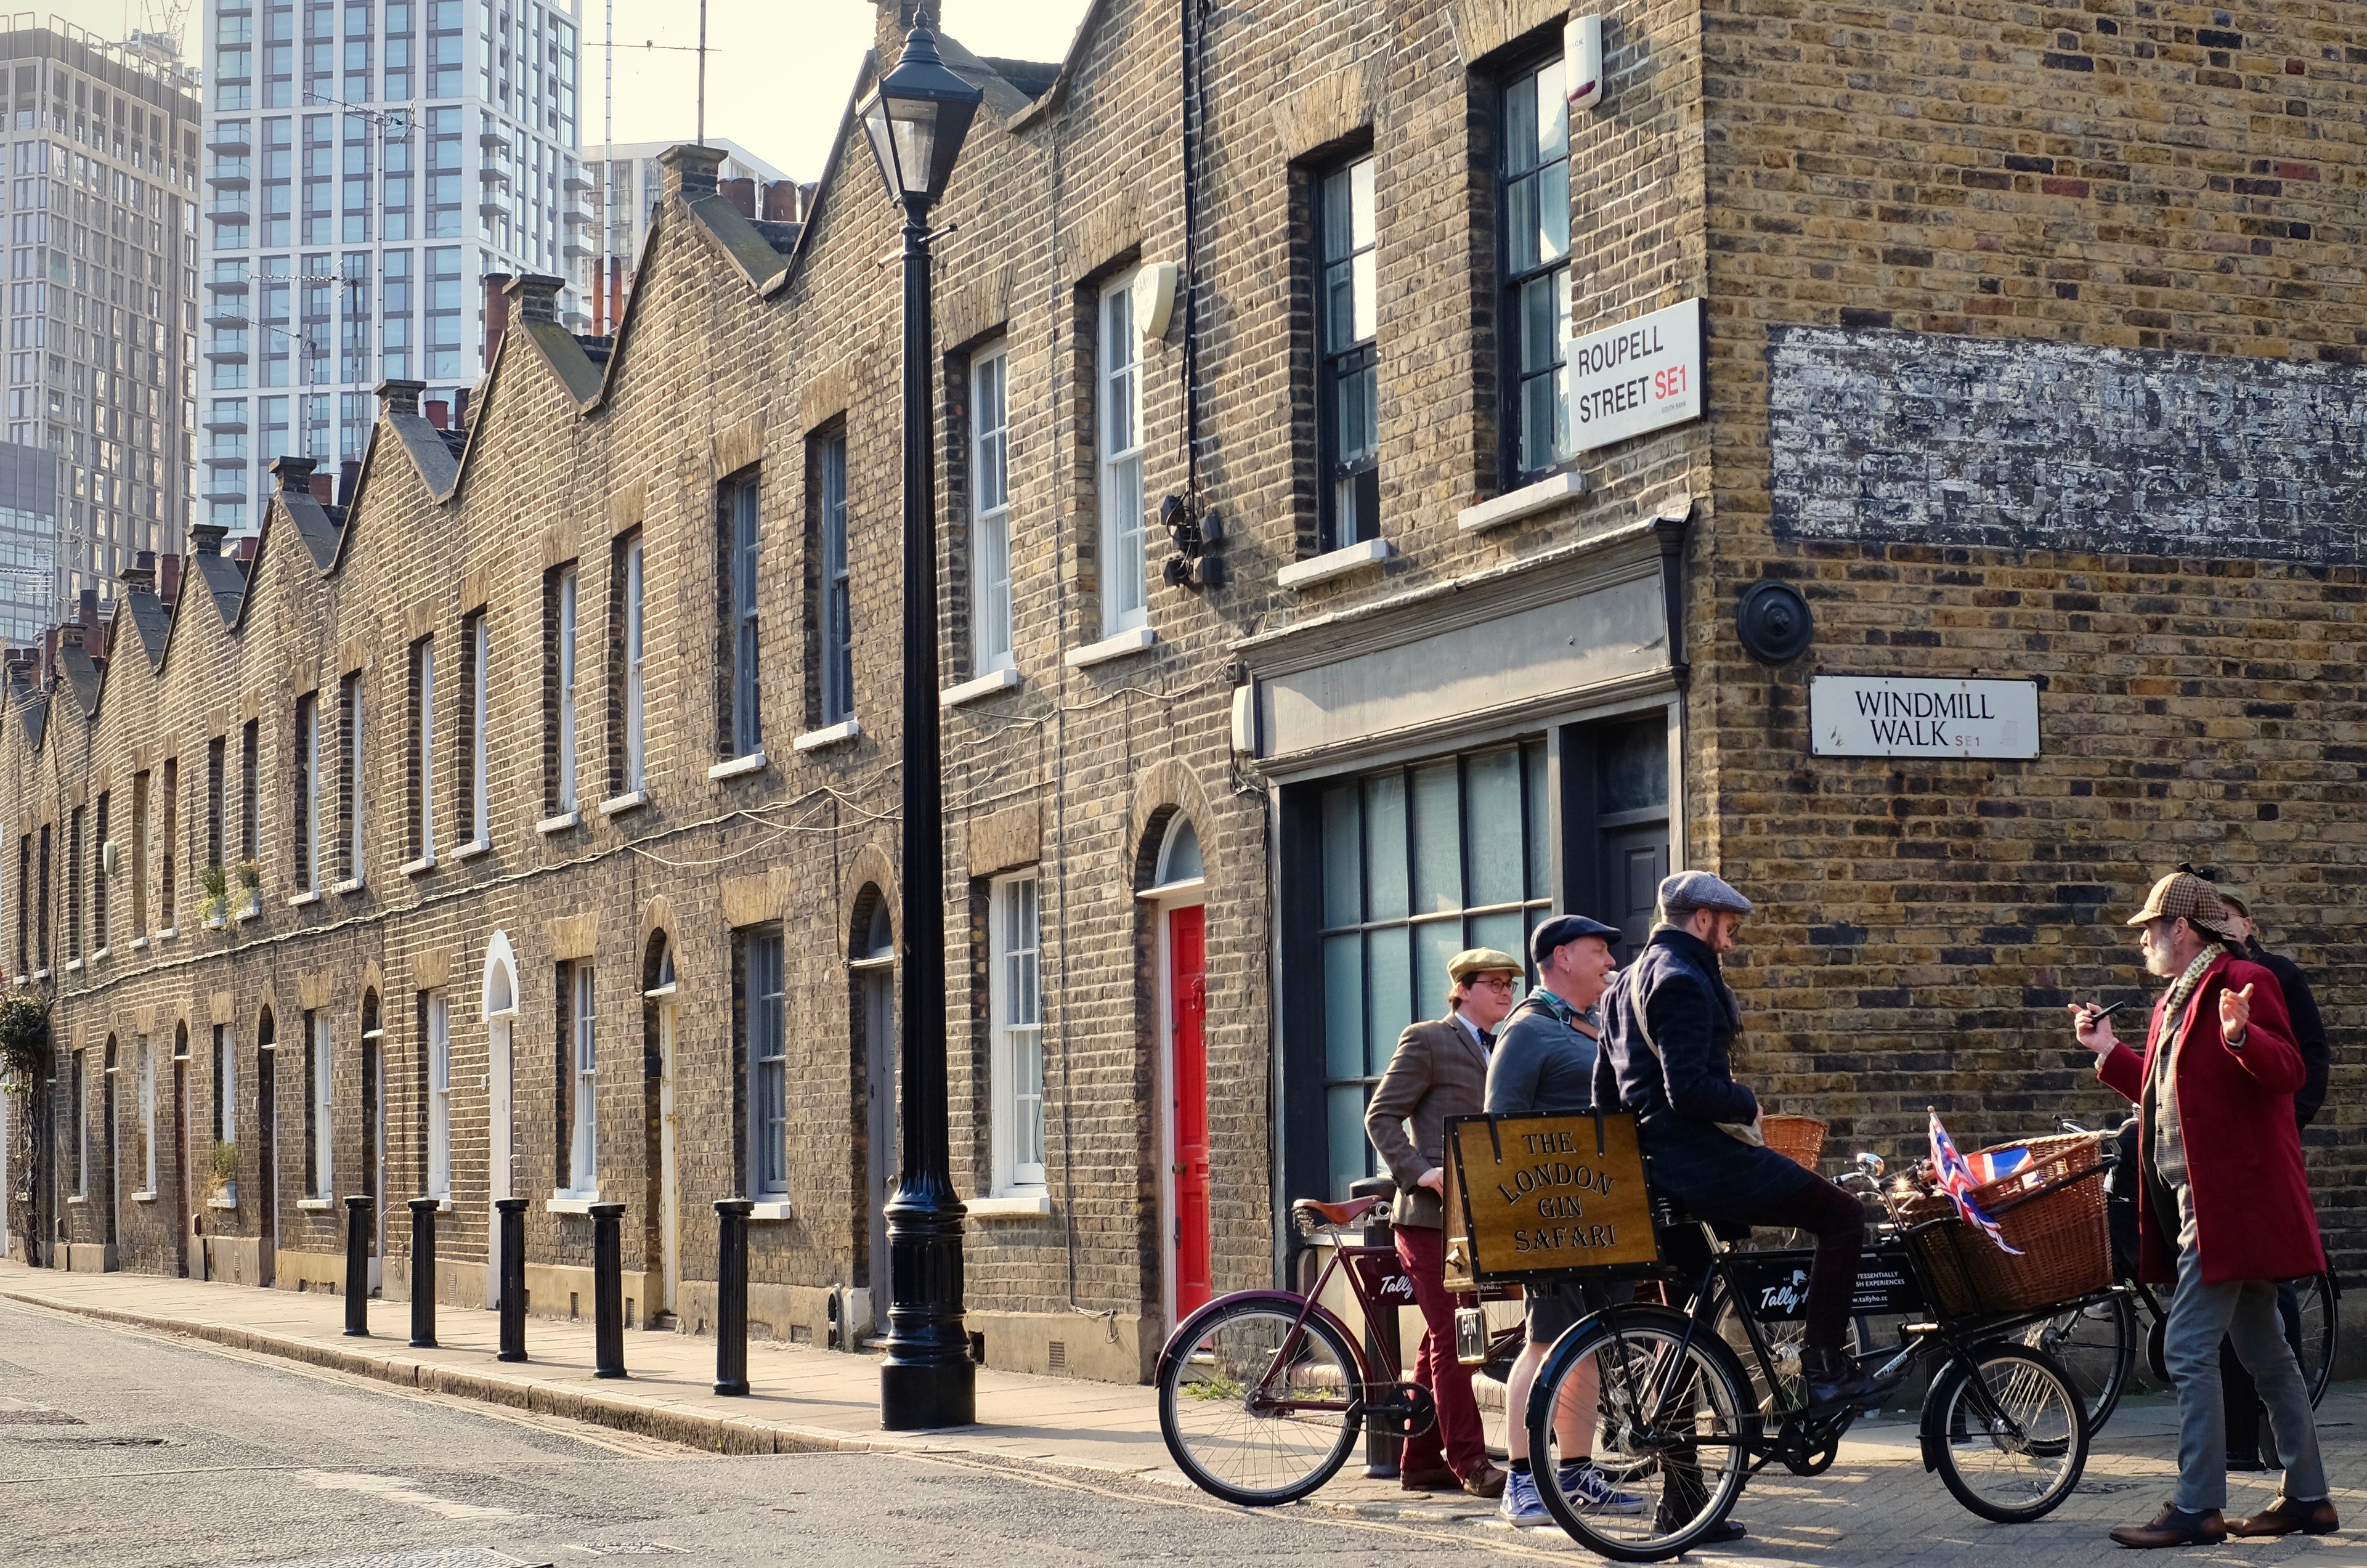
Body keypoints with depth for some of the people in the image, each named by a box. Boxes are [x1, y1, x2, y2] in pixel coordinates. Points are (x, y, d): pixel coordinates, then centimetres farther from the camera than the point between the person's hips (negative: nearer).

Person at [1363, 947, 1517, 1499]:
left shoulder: (1500, 1052, 19)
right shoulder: (1427, 1041, -3)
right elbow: (1381, 1116, -7)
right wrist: (1419, 1172, -18)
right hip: (1432, 1212, -8)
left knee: (1442, 1342, 10)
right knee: (1451, 1340, -9)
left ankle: (1421, 1463, 15)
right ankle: (1470, 1463, -9)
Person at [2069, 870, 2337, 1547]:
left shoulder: (2244, 982, -10)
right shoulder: (2175, 1000, 18)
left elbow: (2287, 1072, -20)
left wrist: (2241, 1036, -37)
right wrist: (2108, 1052, 23)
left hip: (2229, 1199, -10)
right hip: (2200, 1202, 10)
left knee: (2188, 1349, -12)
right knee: (2264, 1353, 14)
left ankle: (2197, 1508, -8)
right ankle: (2307, 1498, 20)